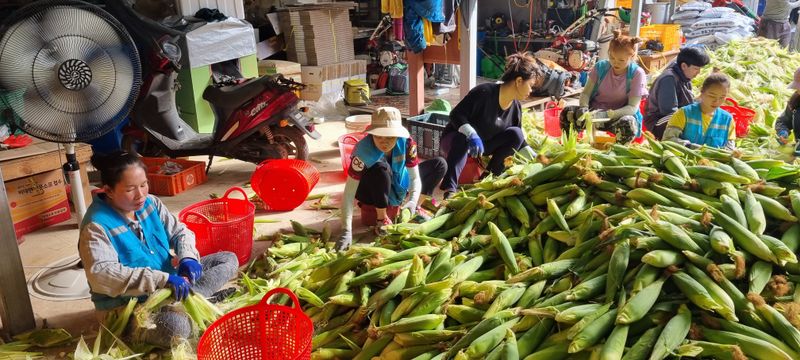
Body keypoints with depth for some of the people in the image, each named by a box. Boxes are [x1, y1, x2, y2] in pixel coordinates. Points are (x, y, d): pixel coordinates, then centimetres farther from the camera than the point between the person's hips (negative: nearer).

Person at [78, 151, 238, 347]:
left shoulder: (150, 202, 2)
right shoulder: (96, 226, -19)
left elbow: (180, 232, 9)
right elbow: (101, 274, -32)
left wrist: (187, 257, -15)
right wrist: (161, 280, -38)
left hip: (166, 285, 9)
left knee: (228, 260, 3)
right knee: (175, 326, -41)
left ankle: (186, 299, -15)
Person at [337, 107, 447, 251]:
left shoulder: (406, 143, -23)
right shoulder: (364, 150, -33)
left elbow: (415, 177, -21)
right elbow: (349, 193, -35)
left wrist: (412, 202, -42)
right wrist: (347, 231, -43)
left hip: (397, 188, 4)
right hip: (372, 194, -4)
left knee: (439, 164, -7)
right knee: (381, 168, -38)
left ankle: (416, 209, 4)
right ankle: (381, 219, -16)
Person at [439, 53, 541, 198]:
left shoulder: (516, 107, -2)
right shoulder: (485, 92, -23)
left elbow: (519, 140, 8)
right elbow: (456, 115, -25)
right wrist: (472, 135, -38)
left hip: (483, 144, 6)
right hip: (458, 139, -6)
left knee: (515, 134, -14)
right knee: (463, 140, -40)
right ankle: (449, 190, -46)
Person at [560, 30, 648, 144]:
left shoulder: (637, 74, -10)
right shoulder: (600, 67, -2)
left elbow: (633, 107, -16)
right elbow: (586, 93, 1)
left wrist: (606, 114, -32)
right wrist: (584, 108, -24)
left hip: (619, 115, -2)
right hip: (595, 111, 2)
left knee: (628, 125, -39)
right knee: (567, 113, -27)